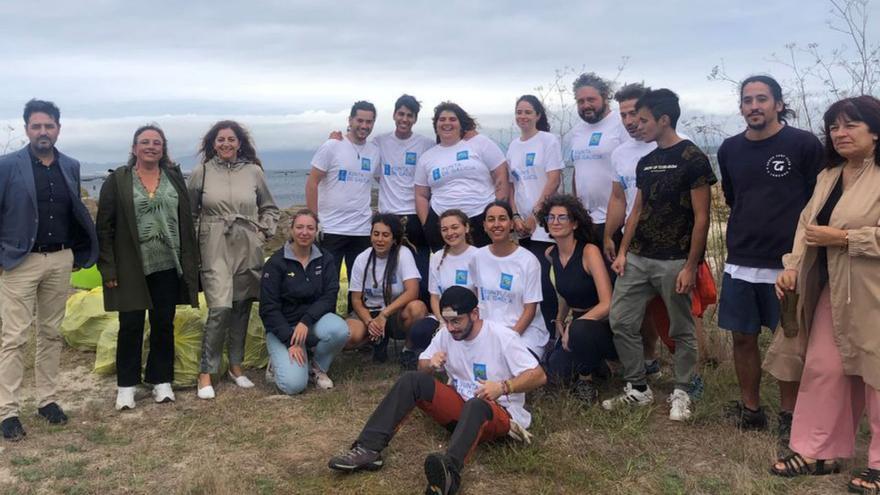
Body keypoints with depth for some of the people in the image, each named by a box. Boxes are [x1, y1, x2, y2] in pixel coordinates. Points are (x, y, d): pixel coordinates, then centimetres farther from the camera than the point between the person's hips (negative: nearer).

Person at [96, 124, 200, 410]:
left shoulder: (174, 178, 9)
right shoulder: (117, 181, 0)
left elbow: (186, 222, 8)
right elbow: (104, 227, -1)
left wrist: (190, 263, 3)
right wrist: (108, 268, -7)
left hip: (168, 266, 2)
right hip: (131, 268, -2)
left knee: (163, 324, 8)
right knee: (131, 326, 3)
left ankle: (161, 381, 20)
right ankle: (126, 385, 16)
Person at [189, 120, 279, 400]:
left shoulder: (254, 171, 5)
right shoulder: (201, 172, 1)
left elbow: (269, 208, 16)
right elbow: (190, 213, 8)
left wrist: (263, 232, 2)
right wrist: (193, 243, 2)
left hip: (247, 250, 3)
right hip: (215, 250, -3)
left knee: (241, 309, 9)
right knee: (220, 308, -13)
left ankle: (235, 366, 25)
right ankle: (206, 373, 1)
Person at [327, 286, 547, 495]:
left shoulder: (502, 337, -14)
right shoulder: (446, 334, 2)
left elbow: (538, 375, -15)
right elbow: (422, 366, 11)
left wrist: (503, 387, -31)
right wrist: (431, 364, -13)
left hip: (496, 412, -5)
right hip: (458, 405, 6)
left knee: (475, 406, -41)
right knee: (412, 379, -16)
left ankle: (450, 471, -71)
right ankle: (368, 449, -28)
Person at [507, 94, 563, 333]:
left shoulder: (549, 140, -2)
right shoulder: (513, 146, 14)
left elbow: (554, 180, -9)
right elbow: (511, 185, 14)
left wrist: (534, 214, -12)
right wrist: (516, 217, 1)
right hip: (522, 227, 5)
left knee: (544, 282, -11)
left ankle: (552, 333, -2)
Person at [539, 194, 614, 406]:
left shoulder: (589, 251, -19)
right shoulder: (550, 254, 2)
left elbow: (607, 304, -25)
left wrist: (571, 327, -23)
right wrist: (560, 320, 8)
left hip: (603, 324, -6)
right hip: (577, 321, 6)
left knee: (579, 330, -38)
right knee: (556, 368, -15)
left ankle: (586, 379, -8)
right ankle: (594, 362, 17)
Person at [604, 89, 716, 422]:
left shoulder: (693, 159, -8)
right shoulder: (645, 163, 13)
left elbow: (701, 217, -10)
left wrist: (691, 266, -14)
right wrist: (623, 252, 8)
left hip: (674, 261, -6)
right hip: (638, 257, 7)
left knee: (681, 331, 5)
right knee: (621, 322, 4)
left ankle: (681, 393, 21)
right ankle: (637, 389, 18)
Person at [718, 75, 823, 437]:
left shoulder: (804, 144, -6)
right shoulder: (729, 149, 6)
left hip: (787, 263, -4)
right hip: (741, 262, 4)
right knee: (742, 337, 9)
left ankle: (788, 416, 20)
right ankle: (750, 409, 24)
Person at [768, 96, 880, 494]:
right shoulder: (827, 177, 13)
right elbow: (806, 224, 13)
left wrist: (843, 238, -20)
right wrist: (792, 266, 1)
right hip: (833, 290, 7)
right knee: (822, 368, 9)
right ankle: (818, 451, 21)